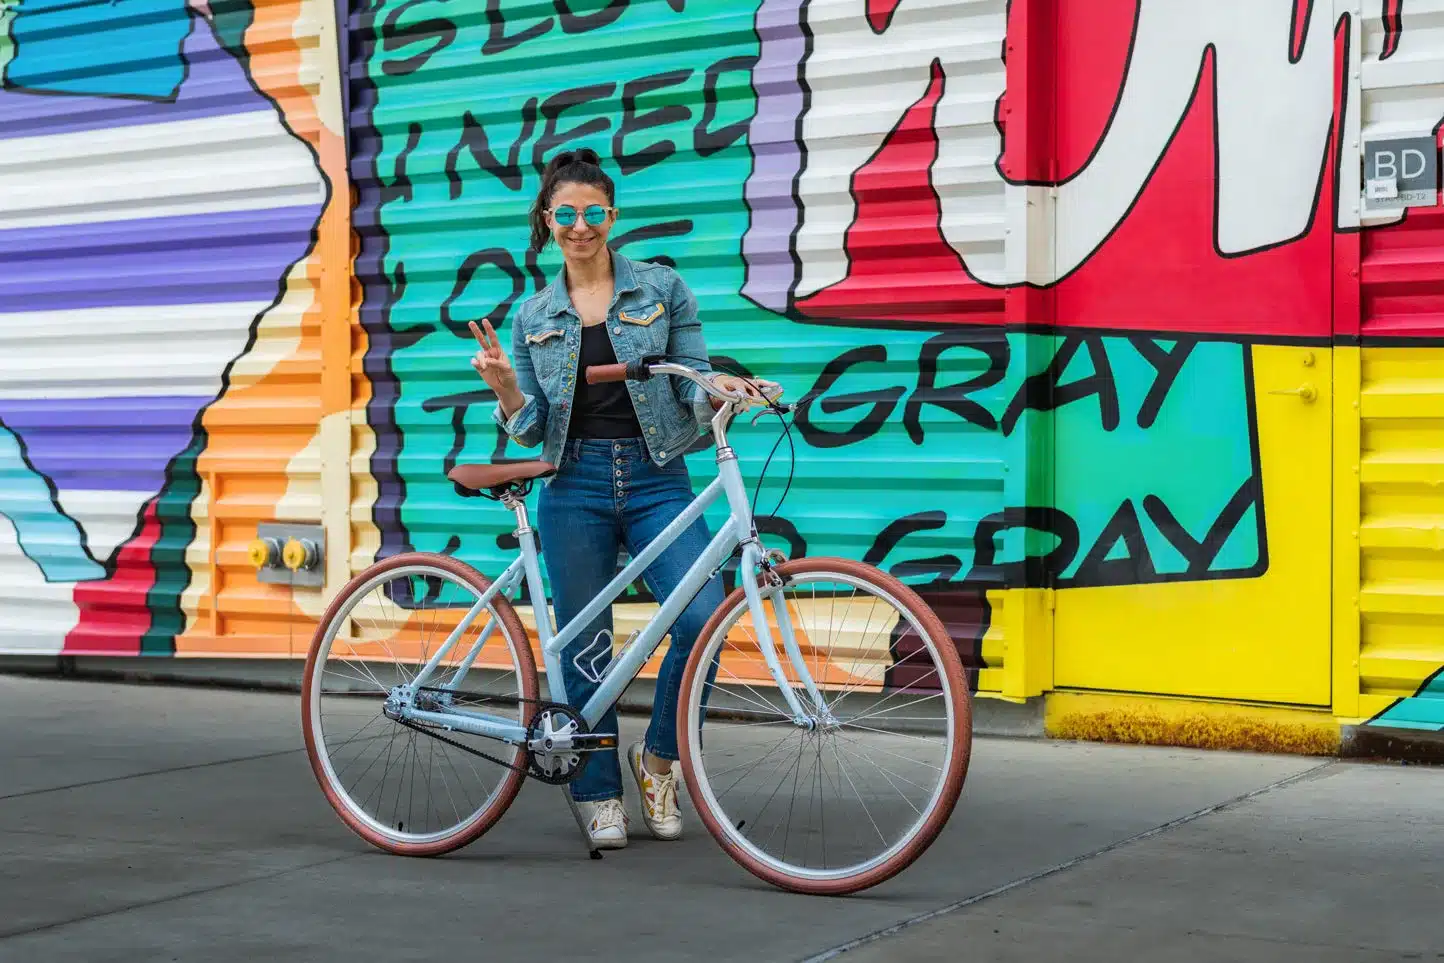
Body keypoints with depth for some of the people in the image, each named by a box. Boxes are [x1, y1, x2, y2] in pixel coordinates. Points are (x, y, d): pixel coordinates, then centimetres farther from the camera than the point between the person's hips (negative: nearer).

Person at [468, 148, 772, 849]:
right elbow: (532, 429, 8)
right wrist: (502, 385, -10)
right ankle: (600, 796, 17)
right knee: (585, 644, 3)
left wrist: (719, 387, -16)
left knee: (703, 615, -19)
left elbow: (691, 391, 6)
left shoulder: (662, 289, 5)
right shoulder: (534, 317, 10)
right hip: (575, 484, 2)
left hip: (656, 480, -1)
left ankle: (658, 755, 4)